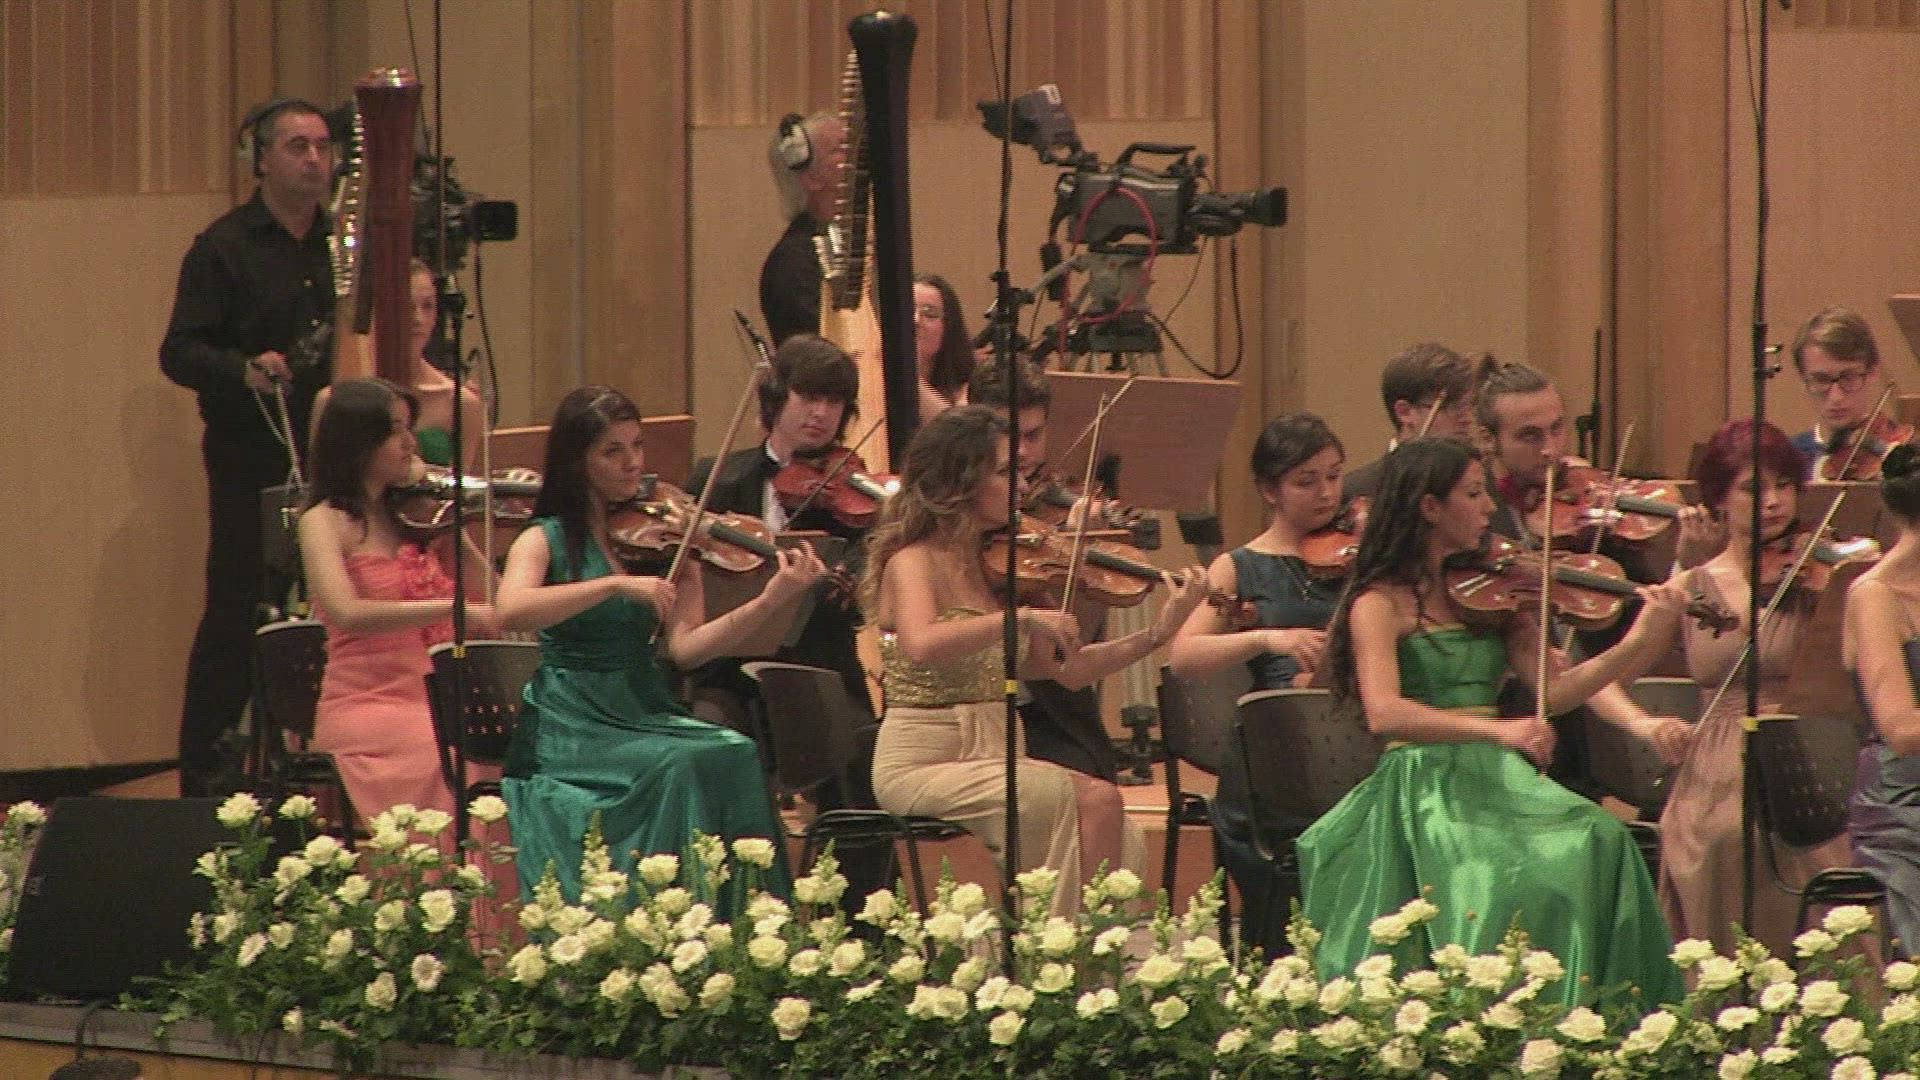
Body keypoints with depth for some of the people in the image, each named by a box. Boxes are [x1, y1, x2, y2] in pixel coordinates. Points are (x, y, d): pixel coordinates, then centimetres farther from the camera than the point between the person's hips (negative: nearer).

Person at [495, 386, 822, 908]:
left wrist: (770, 602, -18)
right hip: (571, 728, -4)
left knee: (736, 755, -25)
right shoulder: (546, 540, 1)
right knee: (680, 765, -30)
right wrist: (618, 585, -27)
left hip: (648, 716, 4)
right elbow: (511, 611, -21)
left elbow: (683, 647, -3)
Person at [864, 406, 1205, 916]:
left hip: (993, 758, 7)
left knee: (1123, 839, -16)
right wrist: (1021, 617, -31)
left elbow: (1062, 670, 8)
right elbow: (921, 646, -30)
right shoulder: (914, 563, -9)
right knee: (1092, 800, -22)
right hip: (921, 766, -7)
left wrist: (1158, 633, 1)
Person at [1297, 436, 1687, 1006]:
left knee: (1599, 841, -24)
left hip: (1496, 782, 5)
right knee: (1506, 878, -34)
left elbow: (1553, 690, 7)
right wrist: (1497, 730, -30)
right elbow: (1385, 714, -18)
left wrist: (1640, 642, -5)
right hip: (1422, 786, -5)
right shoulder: (1381, 602, -2)